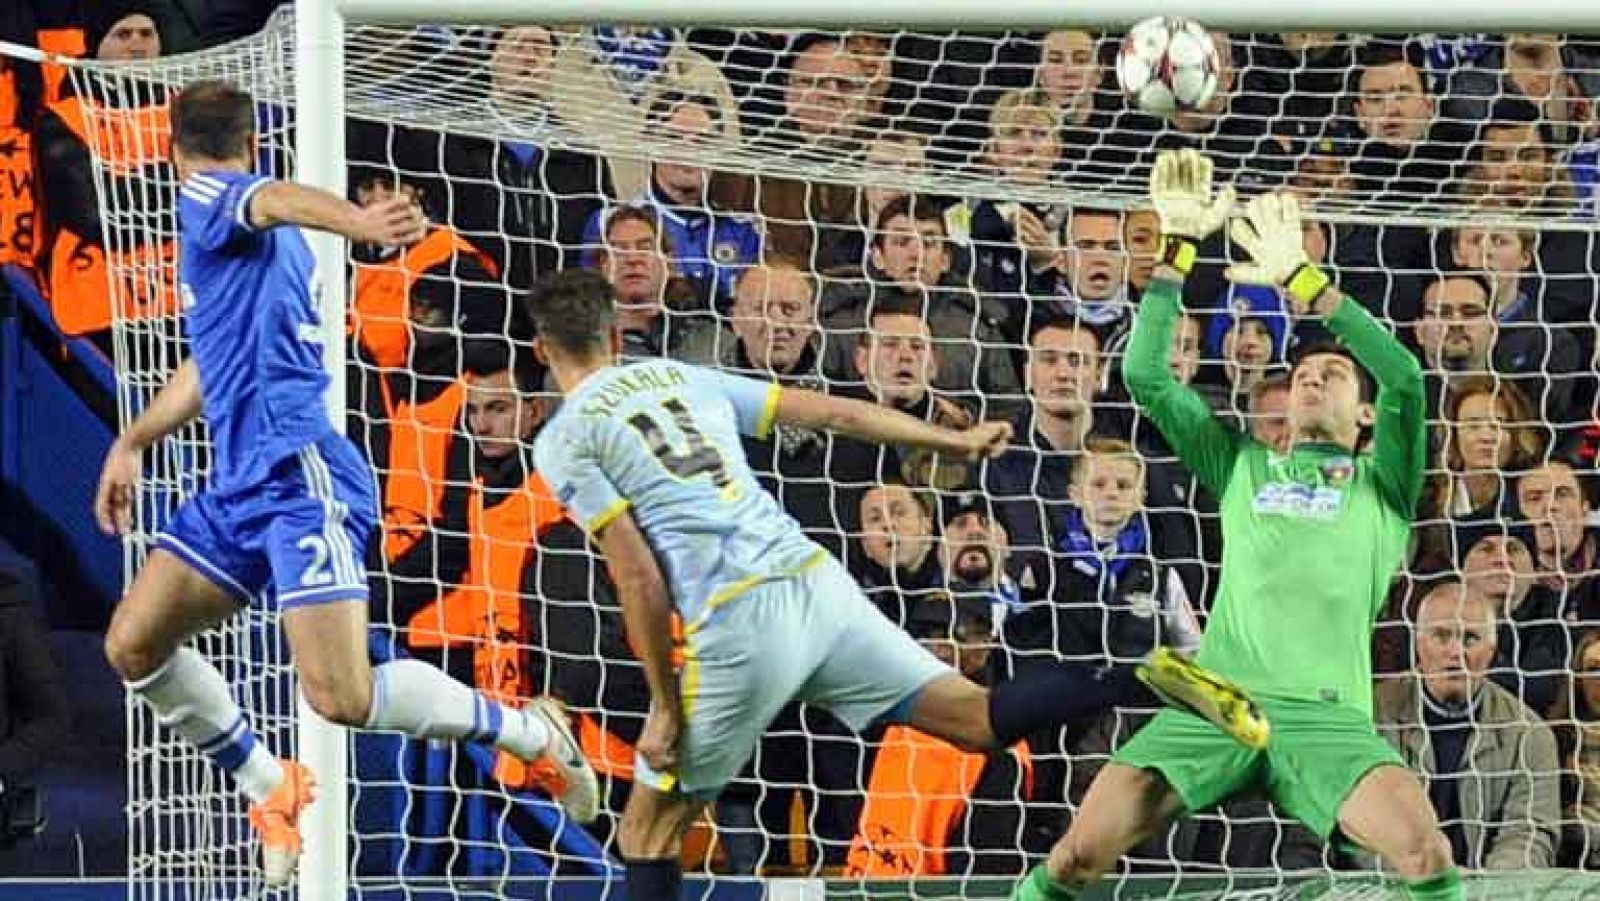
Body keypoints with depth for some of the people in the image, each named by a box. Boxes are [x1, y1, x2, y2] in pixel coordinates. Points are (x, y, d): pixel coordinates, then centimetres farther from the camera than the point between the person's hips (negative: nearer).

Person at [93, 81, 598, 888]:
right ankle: (272, 789, 16)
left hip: (298, 473, -9)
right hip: (238, 486, 9)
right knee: (134, 645, 5)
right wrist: (132, 442, 49)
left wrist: (356, 222, -51)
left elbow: (275, 201, -28)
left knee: (341, 696, -17)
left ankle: (526, 731, 1)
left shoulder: (208, 195, -4)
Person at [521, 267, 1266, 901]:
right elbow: (833, 412, 22)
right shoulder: (684, 378, 21)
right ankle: (1144, 680, -16)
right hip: (815, 581, 5)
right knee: (982, 719, 5)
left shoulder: (563, 440, 4)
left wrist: (665, 705, 1)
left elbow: (638, 576, -4)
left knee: (647, 832, 9)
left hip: (735, 622, -5)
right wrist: (953, 441, 33)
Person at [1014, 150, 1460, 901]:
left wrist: (1299, 278, -2)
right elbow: (1144, 376, 17)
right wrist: (1177, 249, 10)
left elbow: (1406, 376, 1)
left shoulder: (1381, 482, 19)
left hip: (1326, 713, -2)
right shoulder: (1243, 466, 26)